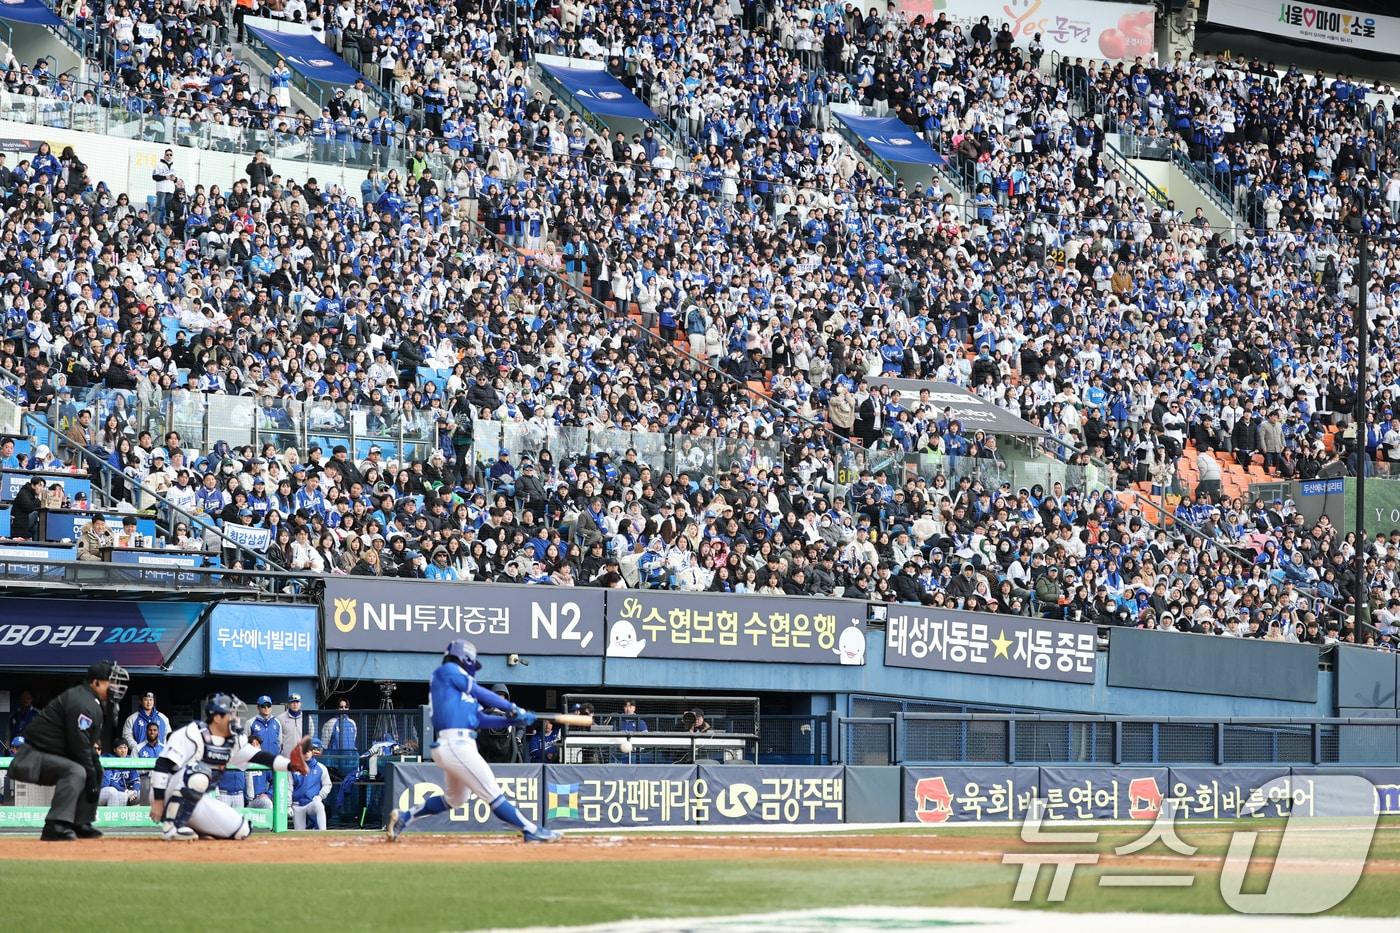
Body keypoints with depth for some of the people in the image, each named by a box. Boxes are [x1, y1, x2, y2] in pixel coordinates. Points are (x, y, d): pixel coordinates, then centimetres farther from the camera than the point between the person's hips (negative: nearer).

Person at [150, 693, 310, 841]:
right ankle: (171, 826, -29)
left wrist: (289, 765, -11)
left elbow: (258, 756, 5)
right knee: (199, 775, -37)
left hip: (196, 801, 7)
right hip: (168, 795, -7)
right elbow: (162, 766, -21)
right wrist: (157, 802, -26)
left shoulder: (233, 742, 7)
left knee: (241, 831, -2)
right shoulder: (193, 734, -17)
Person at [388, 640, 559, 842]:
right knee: (493, 794, -10)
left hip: (448, 747, 10)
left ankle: (404, 817, 25)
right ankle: (532, 831, -11)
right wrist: (513, 709, 4)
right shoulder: (448, 670, 1)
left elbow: (481, 719, 19)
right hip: (455, 744, -10)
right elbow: (481, 693, -2)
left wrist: (511, 720, 9)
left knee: (454, 799, 23)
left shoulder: (464, 690, 25)